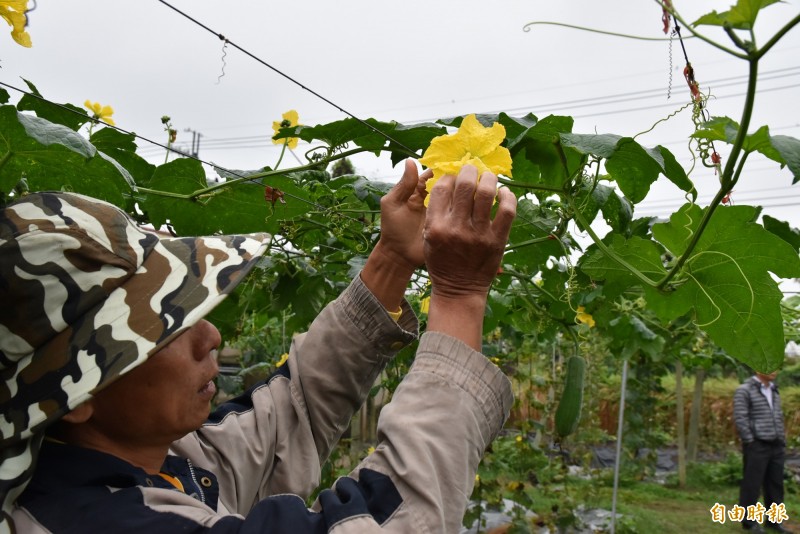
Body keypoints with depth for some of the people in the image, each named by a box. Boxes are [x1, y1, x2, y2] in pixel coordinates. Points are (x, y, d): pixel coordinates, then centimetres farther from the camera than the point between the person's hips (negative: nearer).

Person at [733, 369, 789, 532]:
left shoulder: (774, 391, 14)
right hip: (757, 446, -7)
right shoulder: (744, 391, -10)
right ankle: (749, 521, 10)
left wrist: (782, 442, 13)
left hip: (776, 446, 7)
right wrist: (751, 443, -15)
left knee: (775, 484, 10)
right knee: (752, 484, 0)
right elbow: (740, 418, -14)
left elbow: (778, 417, 19)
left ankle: (773, 520, 21)